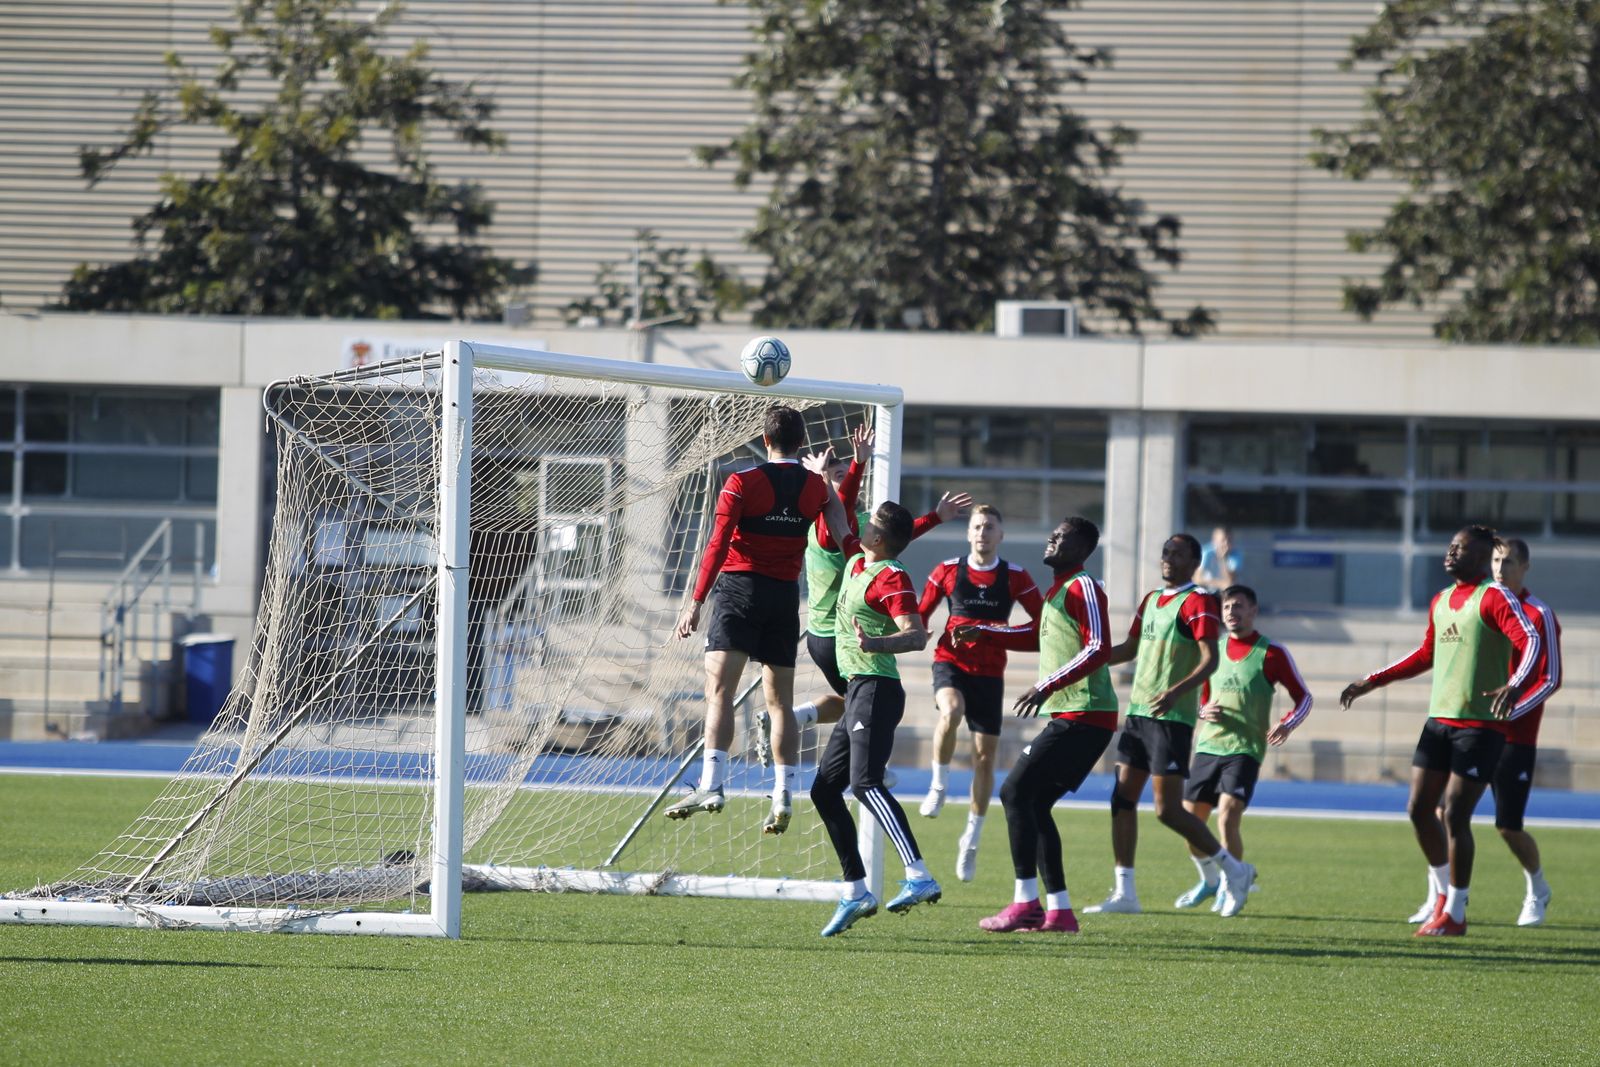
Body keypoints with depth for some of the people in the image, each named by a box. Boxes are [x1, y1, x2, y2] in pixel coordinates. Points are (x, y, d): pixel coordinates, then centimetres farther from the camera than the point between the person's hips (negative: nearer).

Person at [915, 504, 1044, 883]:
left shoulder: (1015, 577, 1)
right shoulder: (947, 571, 2)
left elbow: (1043, 621, 4)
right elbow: (919, 617, 10)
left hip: (990, 671, 1)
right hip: (951, 662, -1)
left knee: (985, 755, 2)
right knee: (951, 711, -35)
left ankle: (972, 838, 17)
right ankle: (938, 786, -13)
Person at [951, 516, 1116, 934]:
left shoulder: (1083, 587, -11)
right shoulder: (1058, 590, 20)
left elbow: (1098, 649, -22)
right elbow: (1036, 635, 38)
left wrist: (1048, 686, -26)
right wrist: (982, 632, 29)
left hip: (1081, 717, -10)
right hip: (1074, 717, 10)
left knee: (1016, 791, -13)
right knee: (1035, 803, 10)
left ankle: (1025, 902, -14)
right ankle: (1059, 910, 10)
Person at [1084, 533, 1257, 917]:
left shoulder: (1197, 601, -10)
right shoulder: (1152, 599, 16)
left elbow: (1209, 659, -18)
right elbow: (1130, 649, 26)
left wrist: (1176, 691, -32)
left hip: (1172, 717, -8)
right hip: (1139, 712, 8)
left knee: (1168, 809, -10)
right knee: (1122, 798, 3)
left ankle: (1233, 870, 6)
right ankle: (1125, 893, 6)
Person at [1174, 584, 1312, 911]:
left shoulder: (1271, 653, -1)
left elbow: (1303, 697, 4)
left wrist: (1287, 724, -15)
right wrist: (1204, 712, 1)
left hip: (1245, 749, -5)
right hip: (1208, 746, 5)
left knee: (1227, 818, -19)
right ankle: (1210, 880, 29)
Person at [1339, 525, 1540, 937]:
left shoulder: (1494, 597, -10)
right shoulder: (1441, 601, 15)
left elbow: (1530, 641, -23)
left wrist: (1515, 685, -41)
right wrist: (1371, 682, 26)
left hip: (1480, 726, -8)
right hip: (1439, 719, 8)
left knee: (1455, 816, -8)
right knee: (1419, 808, 5)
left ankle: (1454, 913, 3)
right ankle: (1443, 892, 24)